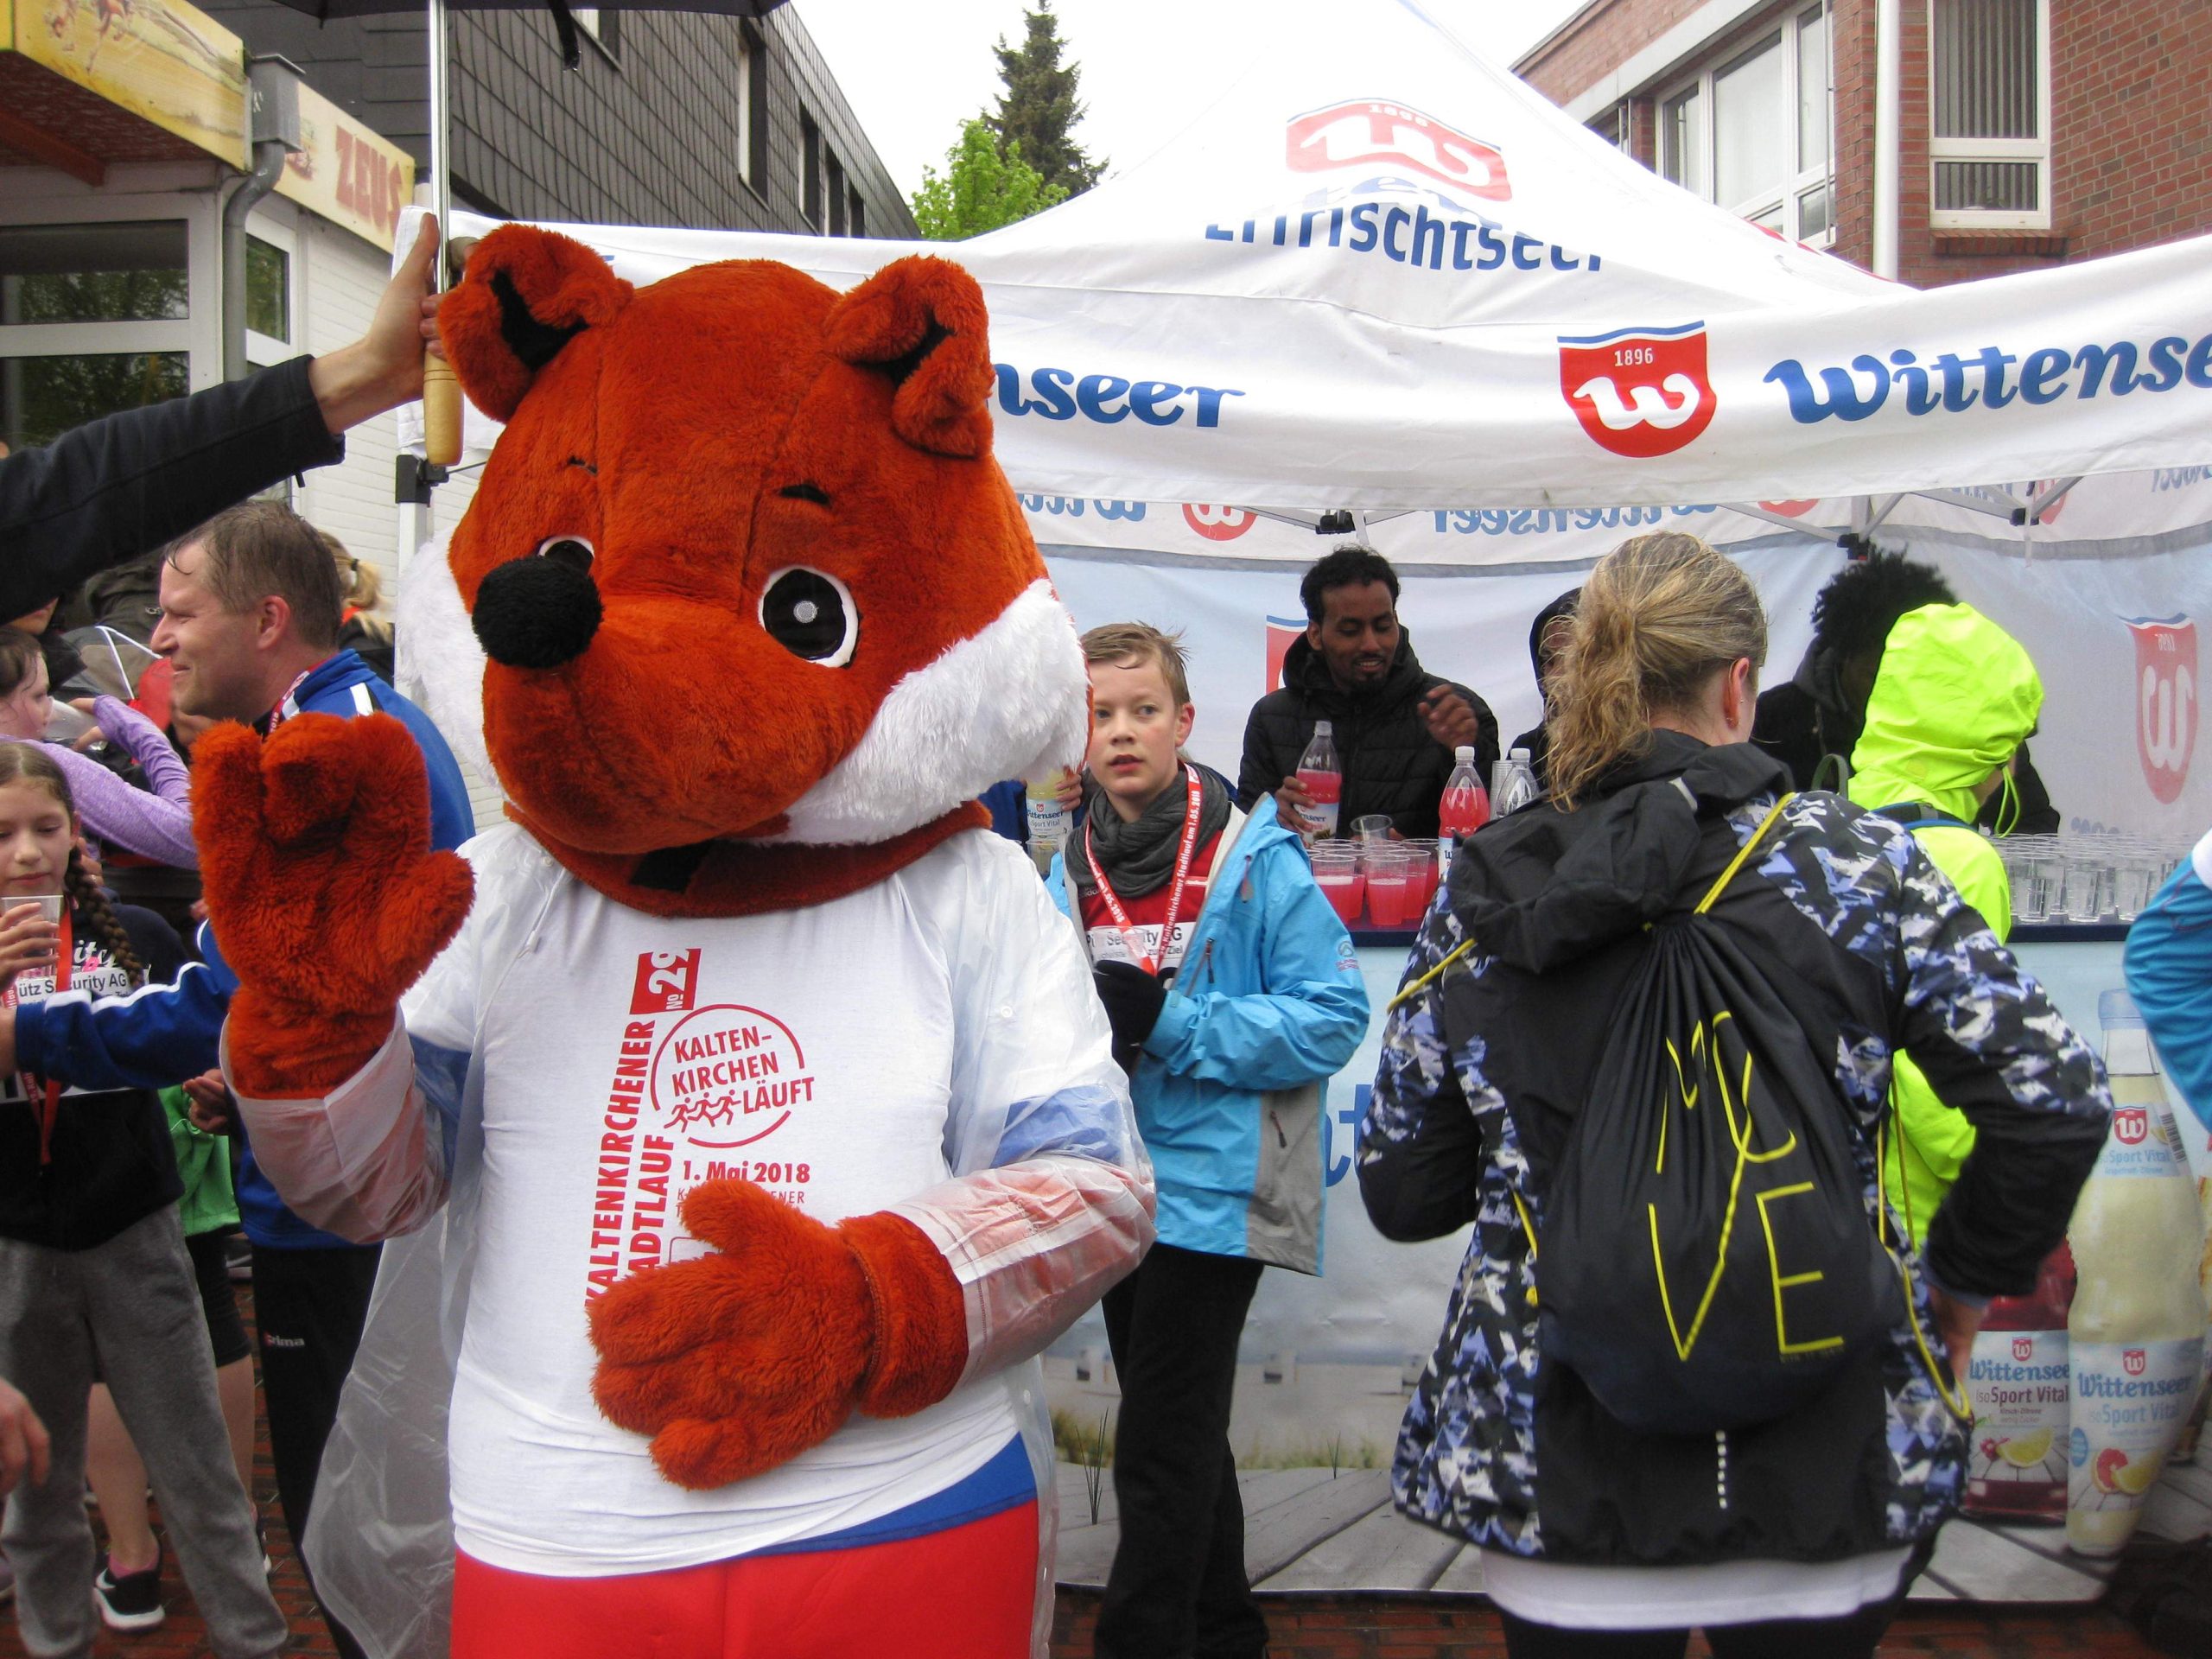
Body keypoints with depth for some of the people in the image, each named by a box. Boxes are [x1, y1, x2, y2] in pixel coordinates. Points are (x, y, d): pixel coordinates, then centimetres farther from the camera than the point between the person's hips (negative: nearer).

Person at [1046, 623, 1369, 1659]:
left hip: (1212, 1186, -6)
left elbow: (1335, 1015, -16)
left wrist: (1168, 1021, -23)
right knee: (1180, 1438, 20)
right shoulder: (1069, 875, 5)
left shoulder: (1255, 862, -11)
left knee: (1159, 1454, -4)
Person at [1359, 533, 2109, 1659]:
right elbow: (2054, 1100, -10)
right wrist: (1964, 1280, 5)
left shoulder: (1478, 902, -4)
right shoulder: (1852, 863, -8)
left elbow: (1401, 1195, 0)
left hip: (1558, 1473, 1)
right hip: (1827, 1469, 0)